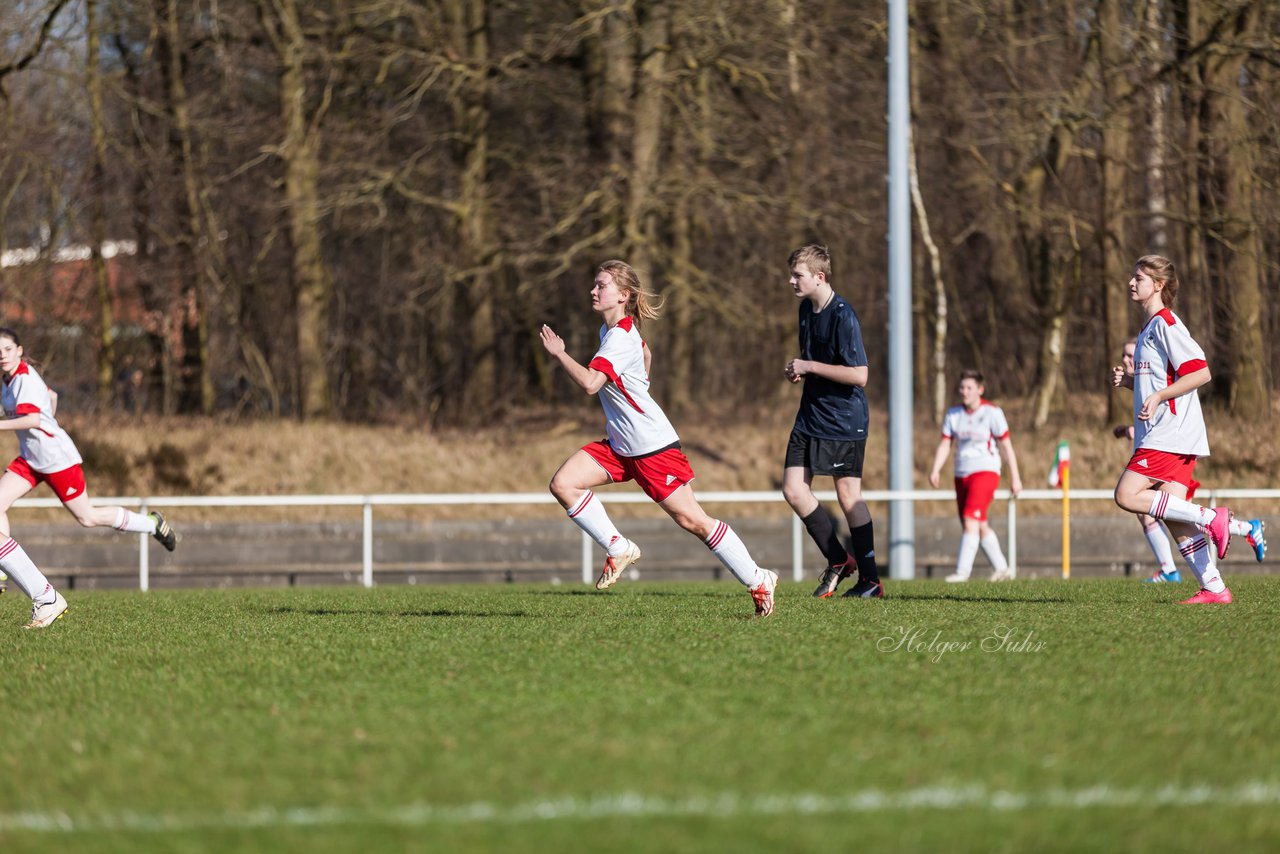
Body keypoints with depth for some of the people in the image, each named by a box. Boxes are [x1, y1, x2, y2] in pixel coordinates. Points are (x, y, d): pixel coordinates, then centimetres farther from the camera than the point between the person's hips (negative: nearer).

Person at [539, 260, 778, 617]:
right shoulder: (610, 330, 10)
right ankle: (618, 549, 0)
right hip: (620, 445, 9)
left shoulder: (620, 338, -20)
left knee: (692, 520, -6)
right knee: (563, 483, -8)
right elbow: (646, 354, 31)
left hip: (653, 446, -9)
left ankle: (759, 581, 6)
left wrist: (558, 353, -22)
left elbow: (589, 383, -32)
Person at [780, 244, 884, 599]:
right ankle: (838, 561, 11)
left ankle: (870, 579, 7)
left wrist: (810, 367, -20)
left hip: (843, 420, -8)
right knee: (793, 488, -1)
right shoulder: (807, 308, 8)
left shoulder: (843, 317, -19)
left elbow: (859, 375, -24)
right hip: (811, 417, 8)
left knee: (848, 495, -3)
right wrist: (798, 369, 4)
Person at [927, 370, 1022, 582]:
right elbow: (944, 445, 7)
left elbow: (1006, 446, -3)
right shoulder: (953, 414, 8)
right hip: (962, 475, 6)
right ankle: (1001, 569, 19)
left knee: (971, 522, -19)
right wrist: (935, 471, -8)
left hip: (985, 471, -6)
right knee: (981, 527, 8)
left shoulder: (992, 412, -5)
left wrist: (1015, 477, -3)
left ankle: (962, 571, -21)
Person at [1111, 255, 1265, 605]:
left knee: (1127, 495, -17)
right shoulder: (1150, 327, 21)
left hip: (1171, 432, -10)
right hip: (1158, 435, 10)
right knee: (1174, 518, 3)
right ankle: (1214, 588, 1)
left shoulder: (1166, 324, -10)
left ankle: (1211, 519, -14)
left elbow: (1200, 372, -18)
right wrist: (1127, 380, 12)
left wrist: (1157, 397, -21)